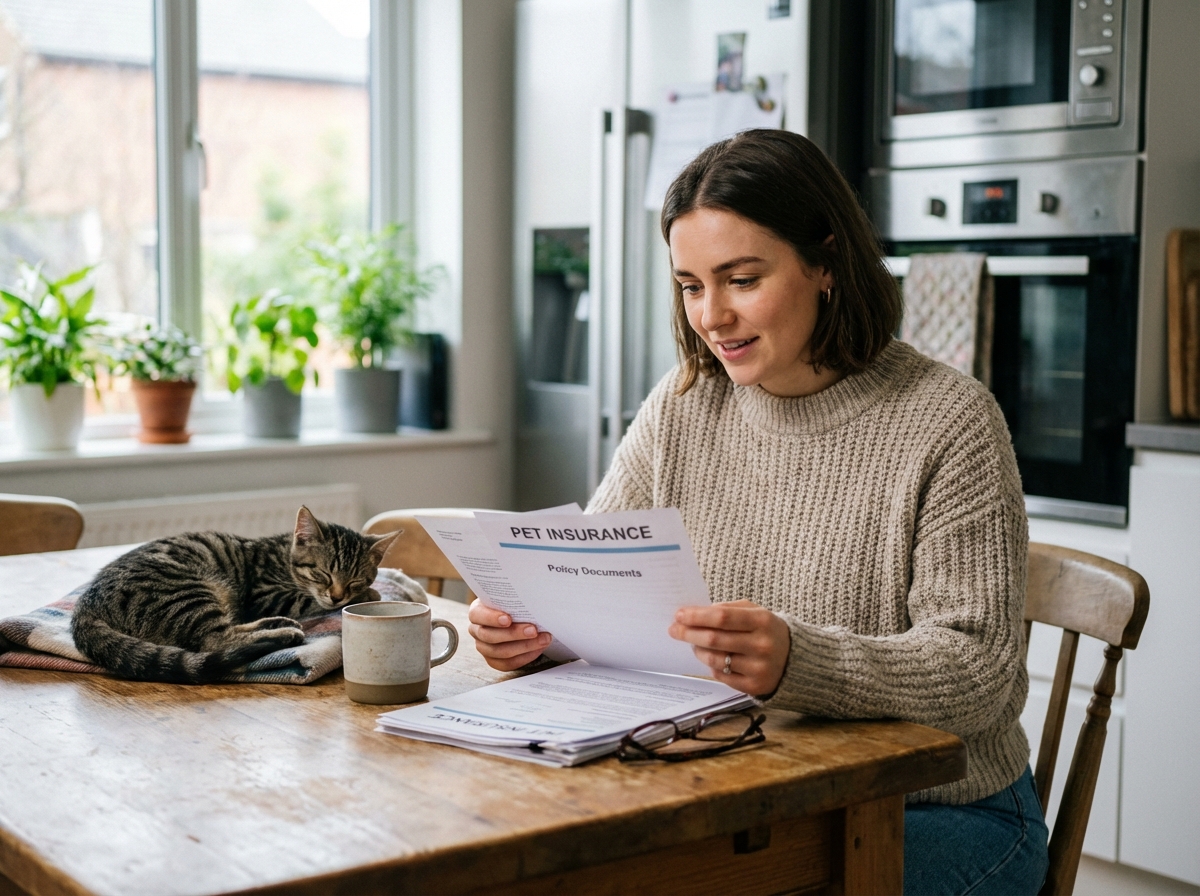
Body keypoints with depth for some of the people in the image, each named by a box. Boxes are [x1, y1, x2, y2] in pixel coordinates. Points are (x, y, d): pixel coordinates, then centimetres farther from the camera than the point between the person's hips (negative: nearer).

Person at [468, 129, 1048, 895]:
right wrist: (526, 623, -19)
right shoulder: (682, 408, 4)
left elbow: (979, 671, -19)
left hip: (942, 815, -4)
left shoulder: (949, 424, -13)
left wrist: (797, 663, -37)